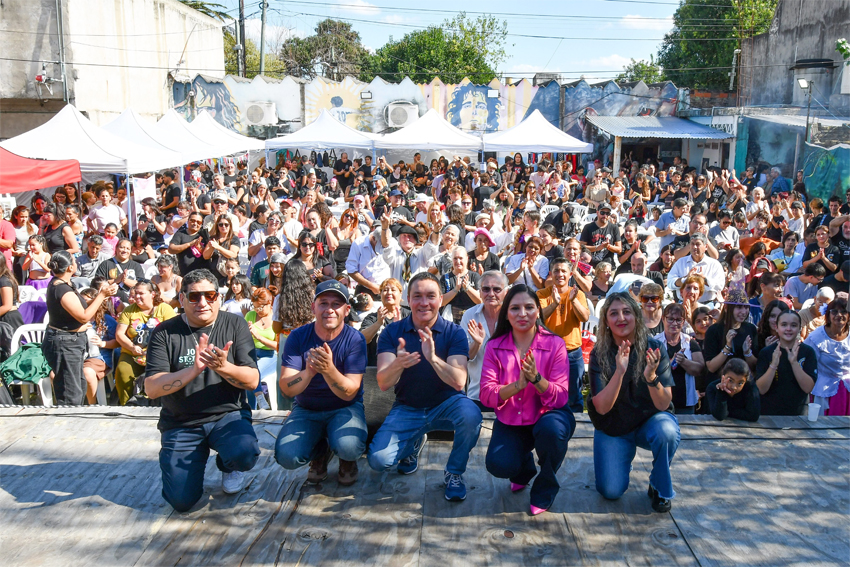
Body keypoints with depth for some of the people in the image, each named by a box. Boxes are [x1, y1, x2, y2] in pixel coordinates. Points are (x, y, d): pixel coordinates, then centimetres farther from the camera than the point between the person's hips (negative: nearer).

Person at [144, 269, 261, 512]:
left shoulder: (235, 325, -3)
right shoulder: (165, 332, -4)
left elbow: (252, 381, -9)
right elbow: (151, 389, -13)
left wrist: (223, 367, -29)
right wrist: (193, 369, -28)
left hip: (228, 414, 0)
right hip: (181, 424, 0)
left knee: (246, 453, -30)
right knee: (182, 501, -10)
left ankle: (227, 464, 8)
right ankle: (198, 457, 24)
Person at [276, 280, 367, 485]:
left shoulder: (355, 339, -15)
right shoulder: (298, 337, -11)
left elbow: (349, 393, -21)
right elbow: (287, 389, -18)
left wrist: (328, 369, -41)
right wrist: (308, 372, -41)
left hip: (345, 408, -2)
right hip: (305, 409, 2)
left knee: (349, 448, -32)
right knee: (286, 456, -23)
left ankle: (347, 460, 8)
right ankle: (320, 453, 13)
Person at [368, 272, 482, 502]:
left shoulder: (454, 333, -10)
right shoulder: (392, 332, -8)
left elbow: (459, 382, -22)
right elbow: (383, 383, -17)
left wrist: (433, 358, -41)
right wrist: (398, 364, -41)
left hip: (446, 404, -1)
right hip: (407, 408, 1)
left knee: (470, 414, -34)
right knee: (378, 459, -19)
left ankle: (454, 473, -6)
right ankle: (414, 442, 17)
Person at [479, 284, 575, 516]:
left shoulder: (554, 344, -11)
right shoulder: (495, 347, -6)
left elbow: (561, 397, -16)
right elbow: (486, 395, -14)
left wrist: (536, 378, -34)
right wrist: (518, 385, -31)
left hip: (547, 415, -1)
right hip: (510, 422, 2)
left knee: (551, 428, -36)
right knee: (498, 465, -24)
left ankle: (545, 489, -4)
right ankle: (525, 468, 18)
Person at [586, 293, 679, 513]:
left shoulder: (654, 349, -15)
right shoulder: (600, 354, -14)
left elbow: (663, 404, -18)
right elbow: (602, 408, -22)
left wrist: (651, 377, -38)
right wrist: (619, 372, -37)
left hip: (649, 421, 0)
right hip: (613, 428, 0)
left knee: (666, 431, -34)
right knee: (611, 491, -14)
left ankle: (660, 488, -5)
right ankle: (624, 458, 21)